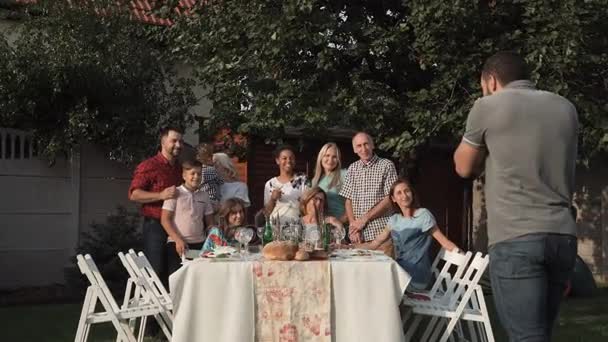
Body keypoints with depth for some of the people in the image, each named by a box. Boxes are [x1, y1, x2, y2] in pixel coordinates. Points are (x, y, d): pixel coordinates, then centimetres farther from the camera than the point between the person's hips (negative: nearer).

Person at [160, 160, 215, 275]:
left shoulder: (204, 196, 12)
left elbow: (210, 222, 16)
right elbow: (165, 220, -6)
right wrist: (178, 240, -15)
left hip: (199, 244, 4)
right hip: (177, 244, -4)